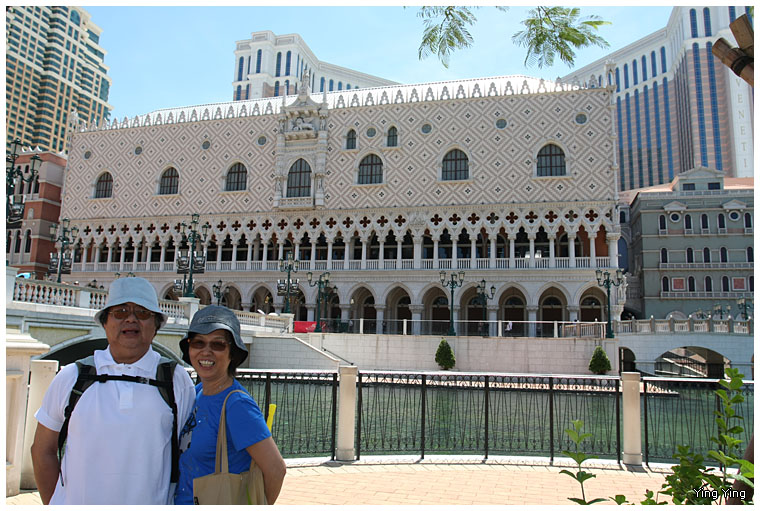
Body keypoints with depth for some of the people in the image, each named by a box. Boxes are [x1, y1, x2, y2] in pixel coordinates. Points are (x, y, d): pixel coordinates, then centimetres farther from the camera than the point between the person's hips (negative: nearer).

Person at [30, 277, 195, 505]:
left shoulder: (176, 379, -3)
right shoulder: (70, 377, 1)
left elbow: (187, 454, 3)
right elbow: (43, 452, 9)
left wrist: (178, 505, 1)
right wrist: (55, 504, 5)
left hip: (148, 503, -1)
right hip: (75, 502, 1)